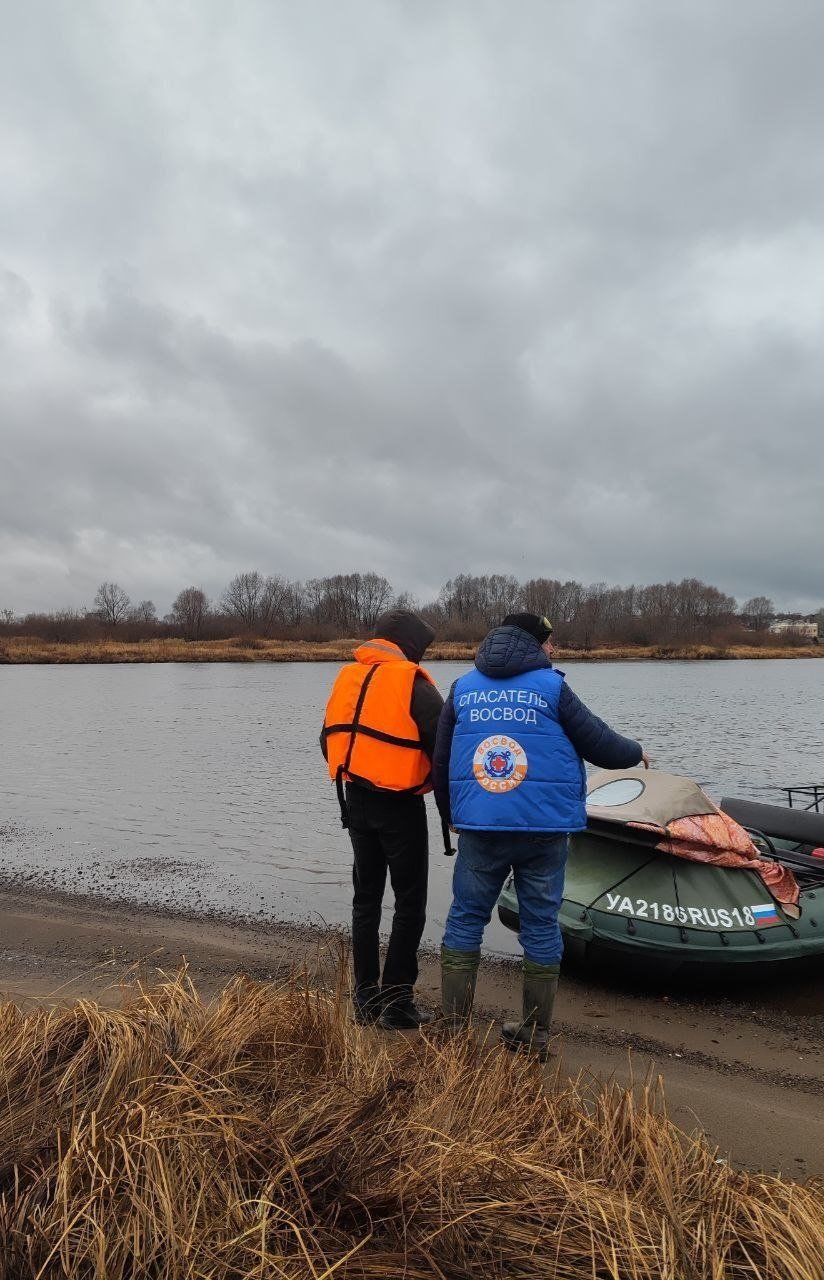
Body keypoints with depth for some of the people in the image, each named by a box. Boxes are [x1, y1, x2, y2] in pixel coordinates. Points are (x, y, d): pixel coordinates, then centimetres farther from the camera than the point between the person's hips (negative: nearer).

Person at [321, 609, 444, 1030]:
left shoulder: (346, 678, 8)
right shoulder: (413, 684, -13)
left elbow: (330, 741, 14)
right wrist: (431, 782, 3)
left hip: (356, 801, 7)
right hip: (400, 805, -6)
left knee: (366, 897, 16)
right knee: (409, 902, 5)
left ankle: (365, 998, 22)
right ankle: (397, 1002, 8)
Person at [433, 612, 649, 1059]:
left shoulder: (463, 689, 8)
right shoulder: (551, 687, -2)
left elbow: (440, 763, 11)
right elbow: (600, 745, 1)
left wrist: (452, 816, 24)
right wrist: (636, 752, 23)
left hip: (478, 827, 2)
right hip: (543, 827, -2)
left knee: (464, 920, 12)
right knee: (540, 925, 9)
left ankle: (452, 1026, 15)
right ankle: (536, 1034, 19)